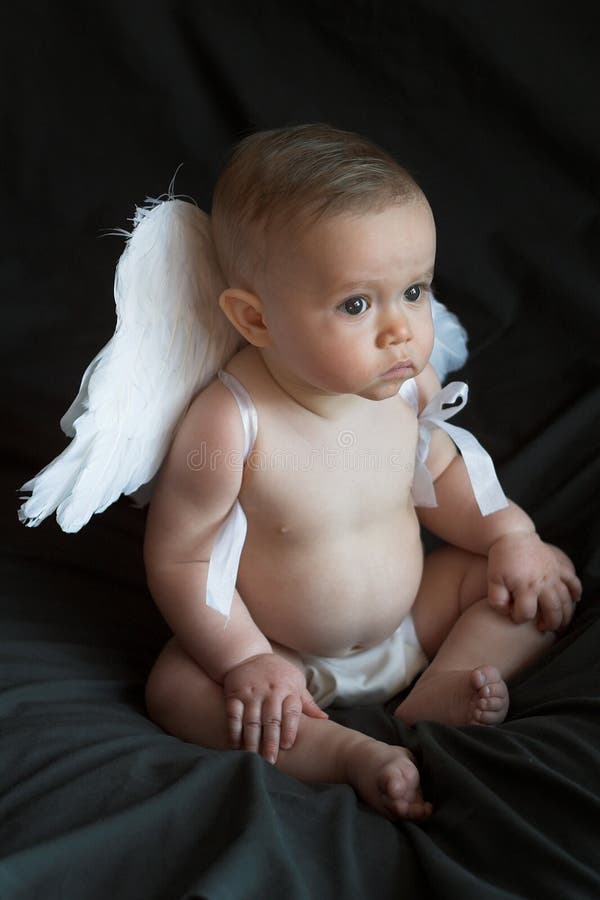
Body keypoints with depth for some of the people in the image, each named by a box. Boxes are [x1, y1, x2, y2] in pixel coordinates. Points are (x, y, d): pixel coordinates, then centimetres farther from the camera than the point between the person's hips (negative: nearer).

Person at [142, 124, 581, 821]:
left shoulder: (411, 385, -14)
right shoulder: (229, 424, -30)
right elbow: (179, 560, -20)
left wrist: (510, 534, -6)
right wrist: (244, 659, -23)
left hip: (409, 619, 5)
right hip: (282, 653, -4)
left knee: (545, 582, -3)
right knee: (175, 690, -27)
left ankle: (437, 695, -19)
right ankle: (351, 752, -28)